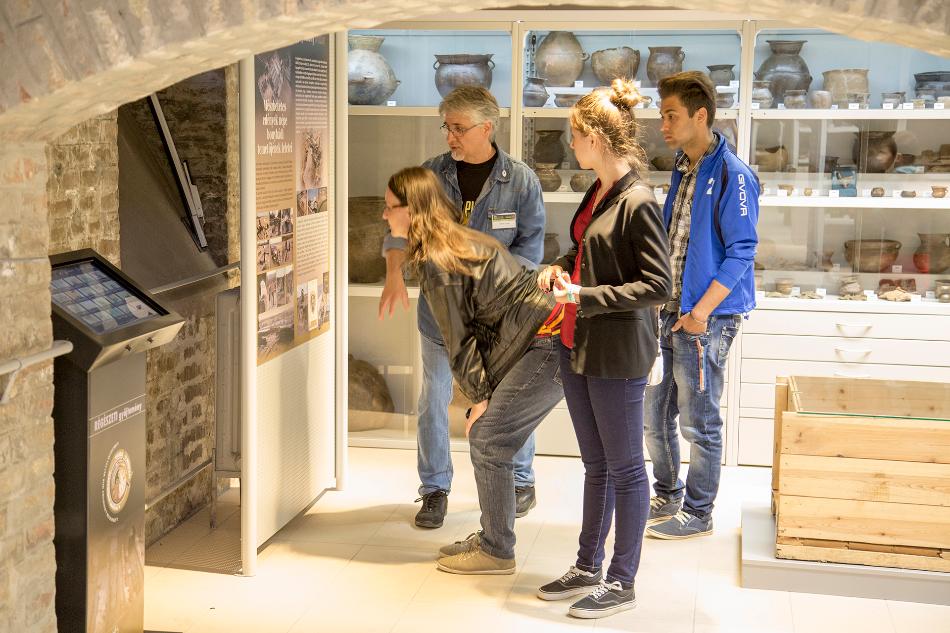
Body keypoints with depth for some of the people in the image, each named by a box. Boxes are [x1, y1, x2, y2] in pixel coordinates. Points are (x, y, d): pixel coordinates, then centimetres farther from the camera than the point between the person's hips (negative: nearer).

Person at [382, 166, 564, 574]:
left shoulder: (435, 262, -12)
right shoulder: (463, 240, 18)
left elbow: (458, 339, -9)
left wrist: (479, 397, -1)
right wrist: (484, 393, 14)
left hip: (548, 345, -10)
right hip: (551, 337, 10)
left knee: (487, 440, -3)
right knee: (489, 439, 14)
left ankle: (497, 553, 7)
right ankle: (491, 539, 24)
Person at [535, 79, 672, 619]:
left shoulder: (639, 203, -18)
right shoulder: (598, 193, 9)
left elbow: (658, 287, -21)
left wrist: (584, 297, -20)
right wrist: (561, 267, 5)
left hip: (617, 353, -9)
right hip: (578, 348, 9)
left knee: (624, 468, 4)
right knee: (596, 465, 18)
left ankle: (622, 583, 16)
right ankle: (588, 568, 31)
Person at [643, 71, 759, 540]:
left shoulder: (731, 175, -14)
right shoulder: (682, 168, 12)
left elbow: (740, 252, -16)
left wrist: (702, 311, -21)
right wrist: (664, 304, 15)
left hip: (706, 319, -8)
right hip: (668, 313, 8)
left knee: (699, 423, 3)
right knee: (654, 415, 16)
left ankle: (698, 513, 17)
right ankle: (667, 497, 33)